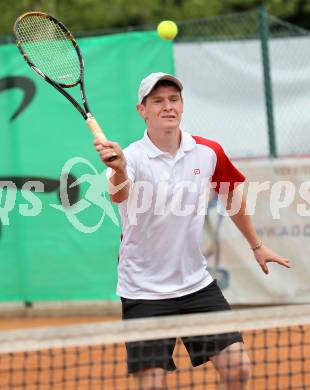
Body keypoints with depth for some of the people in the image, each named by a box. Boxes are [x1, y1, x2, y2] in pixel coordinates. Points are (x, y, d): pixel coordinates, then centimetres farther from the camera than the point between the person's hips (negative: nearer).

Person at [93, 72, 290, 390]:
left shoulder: (208, 153, -2)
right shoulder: (131, 158, -16)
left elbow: (232, 195, 18)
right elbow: (119, 195, -39)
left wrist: (256, 245, 26)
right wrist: (119, 171, -61)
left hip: (197, 285, 4)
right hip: (144, 292, -4)